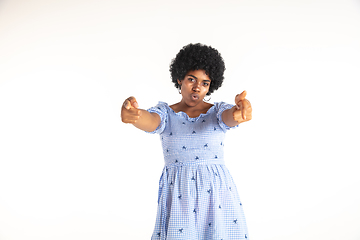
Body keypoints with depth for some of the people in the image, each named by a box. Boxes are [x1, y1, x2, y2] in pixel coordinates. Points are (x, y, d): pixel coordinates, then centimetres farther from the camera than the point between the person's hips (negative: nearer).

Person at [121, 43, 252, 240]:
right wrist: (134, 114, -45)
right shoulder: (166, 114, 3)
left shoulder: (217, 112, 5)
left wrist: (239, 112, -45)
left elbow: (230, 116, -19)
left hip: (216, 192, 1)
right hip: (178, 195, 0)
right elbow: (150, 121, -20)